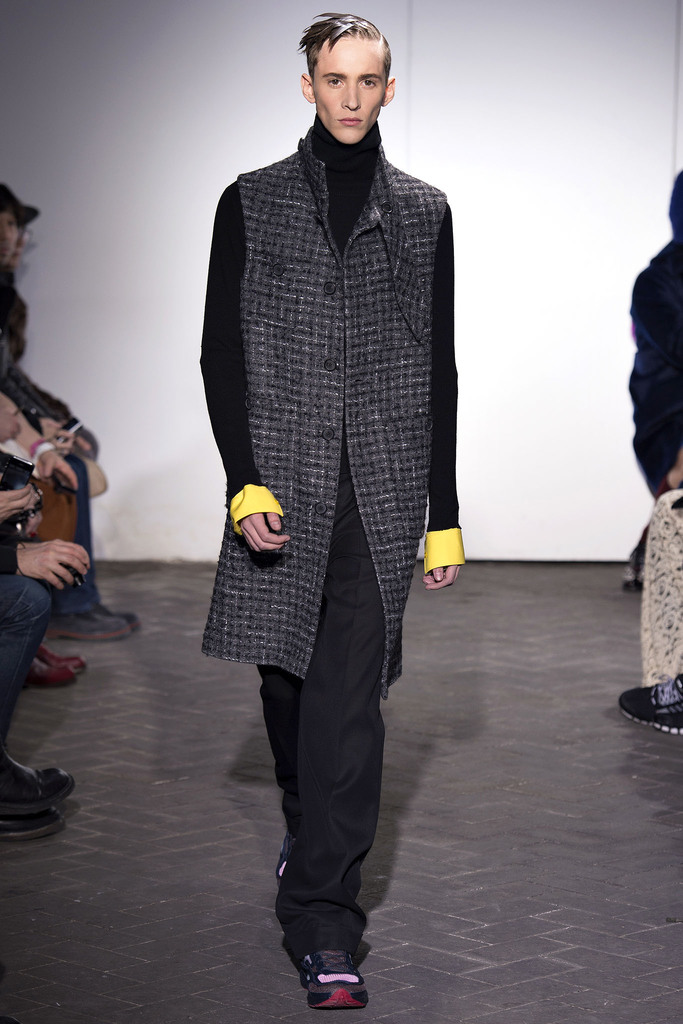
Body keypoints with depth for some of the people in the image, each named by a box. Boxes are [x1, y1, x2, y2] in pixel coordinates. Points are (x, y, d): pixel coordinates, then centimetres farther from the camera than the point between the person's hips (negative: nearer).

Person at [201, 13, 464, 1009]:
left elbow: (438, 368, 11)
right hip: (282, 483, 1)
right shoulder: (252, 203, 7)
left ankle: (321, 918, -8)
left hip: (383, 488, -1)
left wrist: (444, 514, 8)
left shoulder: (422, 211, 10)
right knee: (289, 678, 10)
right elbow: (223, 351, 3)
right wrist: (245, 479, -10)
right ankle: (313, 830, 37)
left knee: (349, 697, -8)